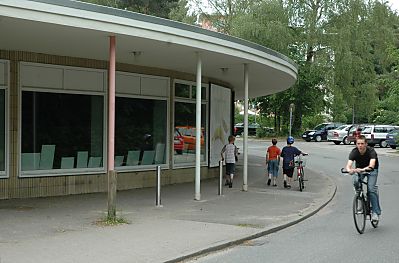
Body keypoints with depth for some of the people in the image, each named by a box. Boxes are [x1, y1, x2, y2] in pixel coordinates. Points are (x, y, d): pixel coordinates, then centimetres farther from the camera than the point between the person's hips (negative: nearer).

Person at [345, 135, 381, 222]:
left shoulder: (371, 151, -29)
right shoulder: (354, 152, -23)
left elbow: (371, 165, -44)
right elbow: (348, 165, -35)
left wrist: (362, 169, -64)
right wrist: (350, 170, -59)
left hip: (372, 170, -2)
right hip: (358, 169, 2)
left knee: (371, 188, -22)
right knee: (355, 181, -29)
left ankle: (376, 212, -13)